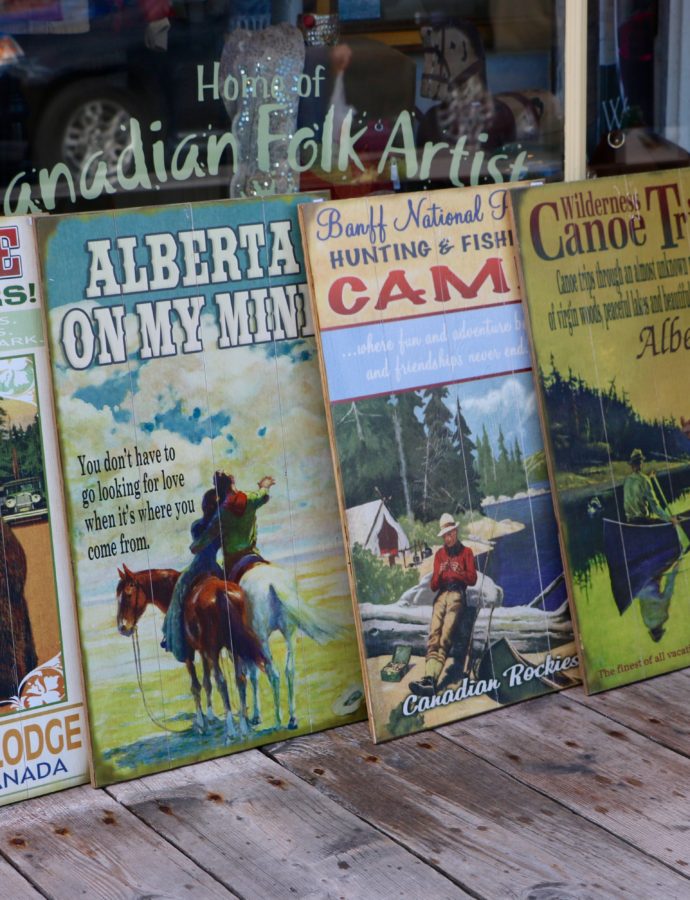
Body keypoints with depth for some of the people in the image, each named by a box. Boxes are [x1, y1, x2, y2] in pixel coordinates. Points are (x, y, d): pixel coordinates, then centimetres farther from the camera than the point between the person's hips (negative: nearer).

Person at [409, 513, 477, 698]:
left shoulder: (466, 552, 16)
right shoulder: (439, 554, 24)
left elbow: (473, 579, 5)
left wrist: (458, 572, -14)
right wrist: (439, 574, -4)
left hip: (458, 594, -3)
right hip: (441, 595, 3)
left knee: (445, 636, -26)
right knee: (434, 634, -24)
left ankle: (430, 680, -45)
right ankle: (429, 678, -43)